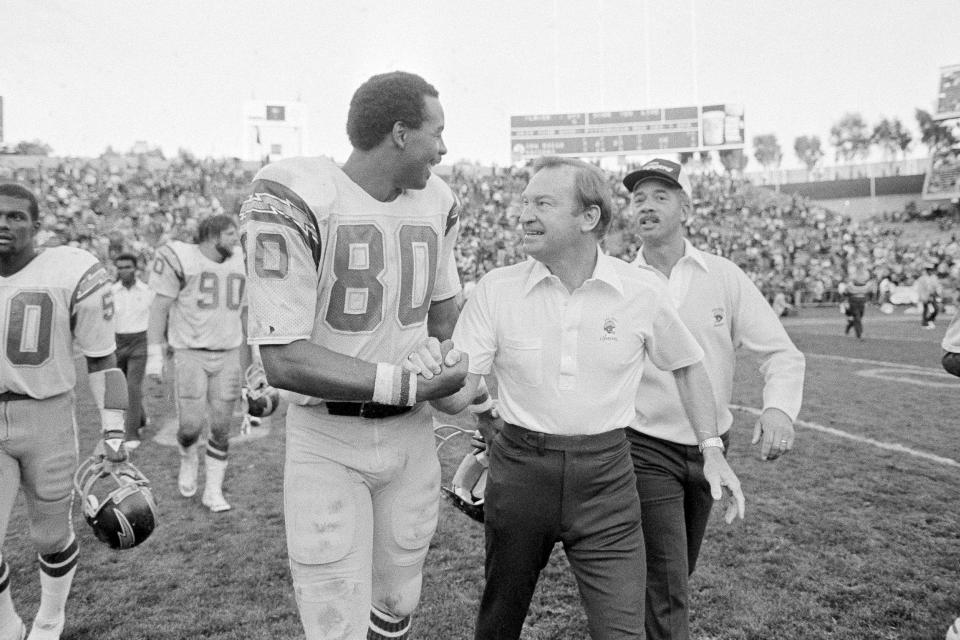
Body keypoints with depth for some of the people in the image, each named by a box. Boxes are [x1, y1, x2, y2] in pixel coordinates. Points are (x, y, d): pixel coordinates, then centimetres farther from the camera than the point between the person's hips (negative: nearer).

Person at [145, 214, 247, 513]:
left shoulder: (239, 265, 8)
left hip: (228, 356, 4)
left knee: (221, 428, 4)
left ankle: (213, 491, 18)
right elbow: (158, 311, -7)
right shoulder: (181, 259, -9)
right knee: (191, 426, -9)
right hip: (191, 354, -4)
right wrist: (154, 362, -11)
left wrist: (247, 362, 17)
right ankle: (189, 460, 27)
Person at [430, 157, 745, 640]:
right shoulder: (496, 288, -7)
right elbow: (458, 395, -8)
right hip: (519, 469, 1)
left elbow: (686, 365, 11)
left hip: (605, 476, -1)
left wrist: (712, 449, 5)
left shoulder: (642, 291, -6)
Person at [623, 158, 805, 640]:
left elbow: (781, 352, -3)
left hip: (711, 448, 3)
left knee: (679, 569, 22)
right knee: (666, 587, -3)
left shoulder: (725, 277, -2)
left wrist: (779, 407, -22)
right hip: (647, 449, -3)